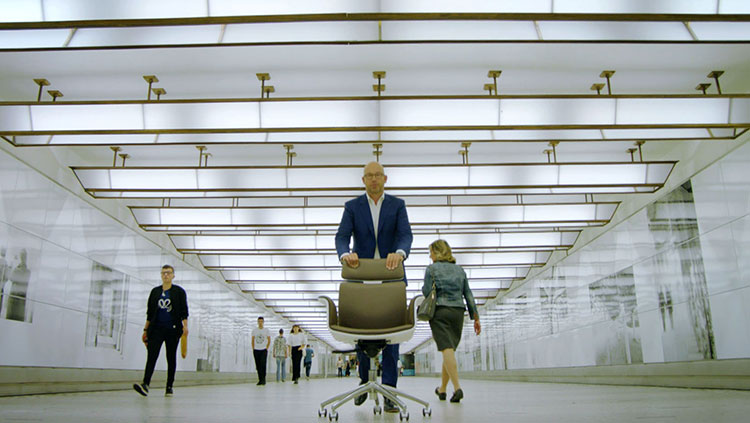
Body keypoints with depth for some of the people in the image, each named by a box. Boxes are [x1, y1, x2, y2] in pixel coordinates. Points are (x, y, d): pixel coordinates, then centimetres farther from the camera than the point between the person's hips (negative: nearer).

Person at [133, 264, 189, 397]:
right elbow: (150, 313, 15)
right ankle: (145, 384, -23)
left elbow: (184, 310, -1)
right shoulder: (155, 292, 12)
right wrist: (146, 330, 12)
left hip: (173, 329, -2)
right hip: (156, 329, 2)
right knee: (152, 355, -13)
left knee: (171, 357, 3)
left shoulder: (179, 291, 4)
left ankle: (169, 387, 9)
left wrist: (185, 326, -14)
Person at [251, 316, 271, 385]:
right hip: (256, 350, 2)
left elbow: (269, 340, 7)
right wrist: (253, 349, 4)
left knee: (263, 365, -13)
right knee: (258, 366, 4)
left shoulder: (266, 330, 3)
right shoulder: (254, 330, 7)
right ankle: (260, 380, 12)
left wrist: (267, 348, -3)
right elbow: (252, 340, 12)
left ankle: (263, 379, -8)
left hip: (263, 350, -2)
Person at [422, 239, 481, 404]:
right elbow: (468, 295, 10)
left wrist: (423, 288, 16)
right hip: (458, 311, 5)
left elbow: (427, 292, -8)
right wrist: (476, 318, 12)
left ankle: (457, 388, -23)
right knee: (450, 349, 12)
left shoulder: (431, 269, -1)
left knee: (447, 349, -10)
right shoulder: (460, 270, 13)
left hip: (440, 312, -4)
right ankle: (442, 389, 23)